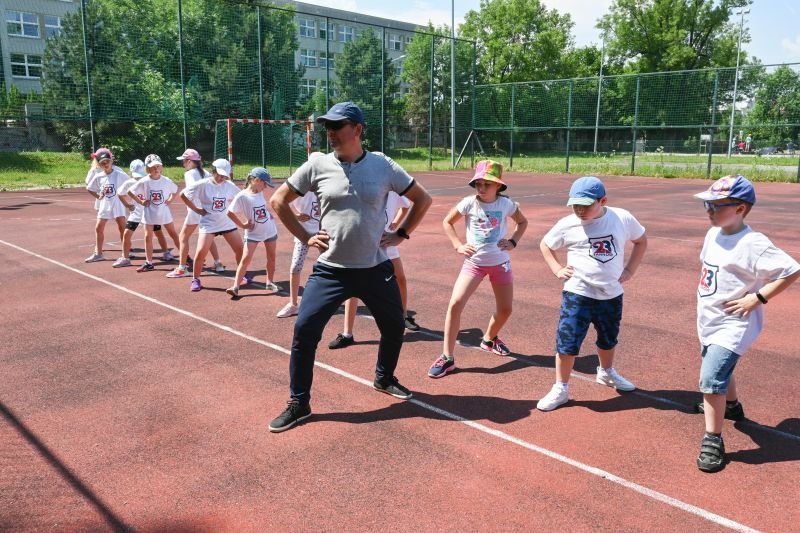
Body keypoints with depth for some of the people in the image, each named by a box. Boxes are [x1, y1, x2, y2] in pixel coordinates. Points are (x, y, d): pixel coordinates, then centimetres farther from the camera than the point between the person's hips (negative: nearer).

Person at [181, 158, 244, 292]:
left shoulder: (229, 185, -2)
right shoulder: (202, 185, -12)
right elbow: (183, 195, -5)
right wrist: (196, 210, -6)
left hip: (227, 223, 4)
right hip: (208, 224, -3)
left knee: (240, 249, 2)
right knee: (201, 252, -12)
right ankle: (195, 280, 8)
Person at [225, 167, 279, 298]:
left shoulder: (260, 193, 0)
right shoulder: (241, 196, -18)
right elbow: (230, 213, -12)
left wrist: (269, 215, 5)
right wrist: (242, 225, -9)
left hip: (270, 230, 6)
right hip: (253, 233, -5)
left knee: (271, 257, 12)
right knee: (246, 259, -10)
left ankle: (270, 282, 27)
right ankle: (235, 286, -9)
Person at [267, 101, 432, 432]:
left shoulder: (383, 166, -2)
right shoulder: (318, 166, -3)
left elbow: (422, 199, 9)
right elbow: (278, 201, 7)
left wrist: (401, 234, 3)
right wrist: (305, 238, 1)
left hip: (376, 268, 1)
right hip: (331, 269, -1)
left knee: (394, 327, 13)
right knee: (304, 331, -7)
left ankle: (384, 379, 42)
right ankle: (299, 404, 10)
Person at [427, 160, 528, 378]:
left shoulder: (506, 204, -8)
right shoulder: (469, 203, -12)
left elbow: (522, 222, 12)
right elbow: (447, 222, 3)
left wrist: (513, 241, -4)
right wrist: (458, 246, -7)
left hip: (500, 262, 2)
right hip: (474, 262, -2)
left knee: (505, 309, 12)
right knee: (455, 304, -17)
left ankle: (489, 339, 44)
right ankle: (447, 358, -9)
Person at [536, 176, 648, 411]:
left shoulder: (622, 218, -8)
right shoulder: (568, 224, -11)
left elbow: (641, 241, 11)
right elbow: (545, 245, 7)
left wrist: (629, 269, 4)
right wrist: (557, 269, -3)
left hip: (611, 294, 3)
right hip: (577, 294, -3)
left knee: (608, 339, 23)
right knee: (567, 343, -4)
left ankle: (606, 372, 51)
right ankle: (560, 389, 13)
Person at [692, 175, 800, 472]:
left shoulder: (752, 244, -23)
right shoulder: (713, 234, 2)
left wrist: (757, 298, -23)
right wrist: (705, 298, 8)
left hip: (733, 324, -9)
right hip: (709, 321, 9)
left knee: (712, 378, -17)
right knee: (719, 370, 28)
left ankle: (713, 441, -4)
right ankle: (731, 406, 54)